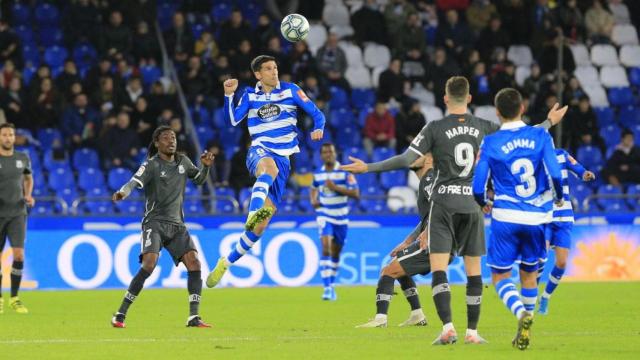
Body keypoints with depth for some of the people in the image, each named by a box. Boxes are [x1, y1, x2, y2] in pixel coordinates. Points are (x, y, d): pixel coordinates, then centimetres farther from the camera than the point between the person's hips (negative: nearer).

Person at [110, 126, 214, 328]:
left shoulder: (183, 162, 11)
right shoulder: (151, 165, -7)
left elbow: (199, 180, 27)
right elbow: (135, 182, -24)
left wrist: (206, 166, 5)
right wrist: (123, 193, -46)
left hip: (177, 225, 6)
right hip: (154, 222, -6)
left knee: (194, 264, -10)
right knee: (149, 265, -23)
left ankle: (193, 318, -6)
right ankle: (120, 315, -16)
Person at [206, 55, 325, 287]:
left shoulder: (290, 91, 5)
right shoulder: (250, 95, 9)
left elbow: (317, 114, 3)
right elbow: (232, 120, 1)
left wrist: (318, 128, -19)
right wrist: (228, 95, -12)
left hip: (283, 157, 1)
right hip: (259, 151, -1)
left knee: (262, 224, -6)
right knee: (270, 166, -43)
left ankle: (227, 262, 7)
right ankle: (254, 212, -65)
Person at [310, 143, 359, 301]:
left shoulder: (345, 172, -7)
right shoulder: (318, 174, 2)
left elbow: (356, 193, -14)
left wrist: (335, 187, -23)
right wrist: (313, 200, 2)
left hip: (341, 217, 0)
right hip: (324, 216, 0)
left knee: (336, 253, 12)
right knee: (326, 249, -19)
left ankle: (331, 284, 33)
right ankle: (327, 288, -23)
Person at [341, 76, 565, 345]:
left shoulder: (435, 128, -6)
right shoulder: (483, 127, 3)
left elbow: (406, 160, -11)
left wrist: (368, 168, -3)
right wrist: (549, 123, 30)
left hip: (444, 204, -3)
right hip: (472, 204, 3)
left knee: (438, 269, -5)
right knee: (473, 270, 9)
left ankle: (448, 327, -20)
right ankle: (472, 331, 9)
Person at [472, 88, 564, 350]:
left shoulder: (490, 143, -4)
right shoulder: (541, 136, -2)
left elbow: (478, 187, -4)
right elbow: (555, 173, -9)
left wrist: (484, 205, 18)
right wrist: (559, 197, 11)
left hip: (505, 217, -2)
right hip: (537, 217, 2)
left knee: (500, 275, 6)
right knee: (529, 273, 19)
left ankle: (522, 313, -22)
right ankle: (524, 331, 20)